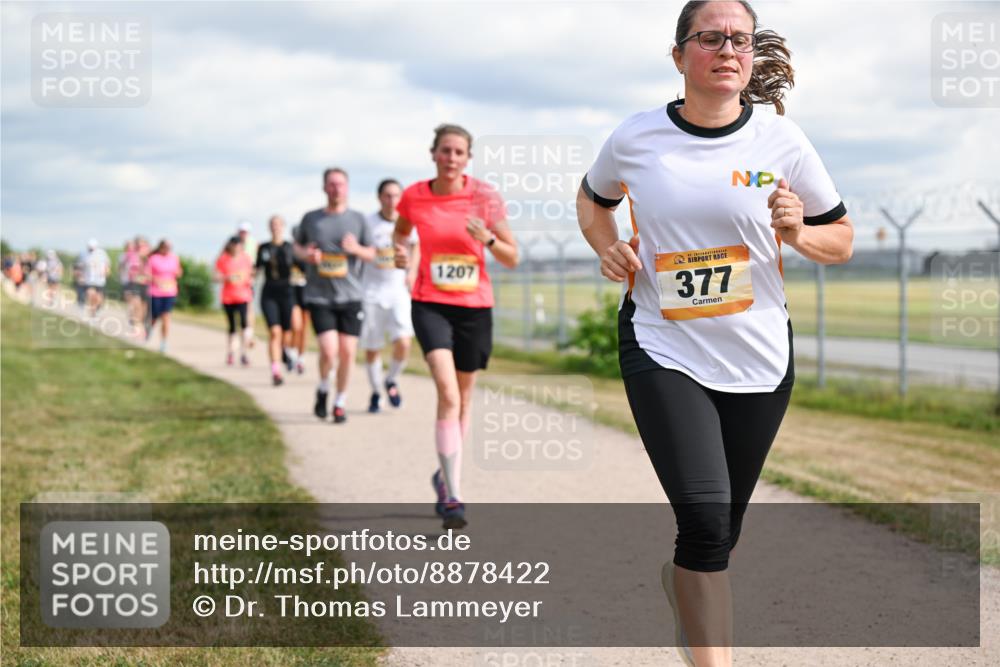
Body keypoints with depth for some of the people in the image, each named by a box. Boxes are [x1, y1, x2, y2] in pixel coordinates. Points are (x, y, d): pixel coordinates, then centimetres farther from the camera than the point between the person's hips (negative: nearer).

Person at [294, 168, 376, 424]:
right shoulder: (310, 219, 5)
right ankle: (323, 389, 16)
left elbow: (372, 254, 11)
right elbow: (297, 246, 19)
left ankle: (340, 402, 18)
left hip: (350, 297, 1)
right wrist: (306, 254, -4)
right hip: (319, 297, -1)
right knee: (329, 352, -14)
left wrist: (357, 249, -11)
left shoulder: (357, 219, 6)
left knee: (347, 353, 0)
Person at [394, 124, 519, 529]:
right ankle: (452, 496, -21)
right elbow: (401, 231, 21)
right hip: (430, 304, -1)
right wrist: (399, 251, -1)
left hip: (475, 307, 1)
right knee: (448, 393, -19)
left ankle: (445, 477, 37)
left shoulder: (485, 197, -5)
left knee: (463, 398, 13)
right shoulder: (413, 197, -2)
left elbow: (512, 259, -2)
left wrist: (488, 239, -21)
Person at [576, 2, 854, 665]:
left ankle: (678, 579, 50)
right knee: (705, 516, -18)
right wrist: (609, 247, -2)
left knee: (724, 526, 16)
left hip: (758, 358, 2)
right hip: (664, 350, -2)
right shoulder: (636, 138, -4)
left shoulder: (781, 140, -3)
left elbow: (842, 239, 6)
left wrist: (798, 233, -15)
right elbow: (593, 198, 18)